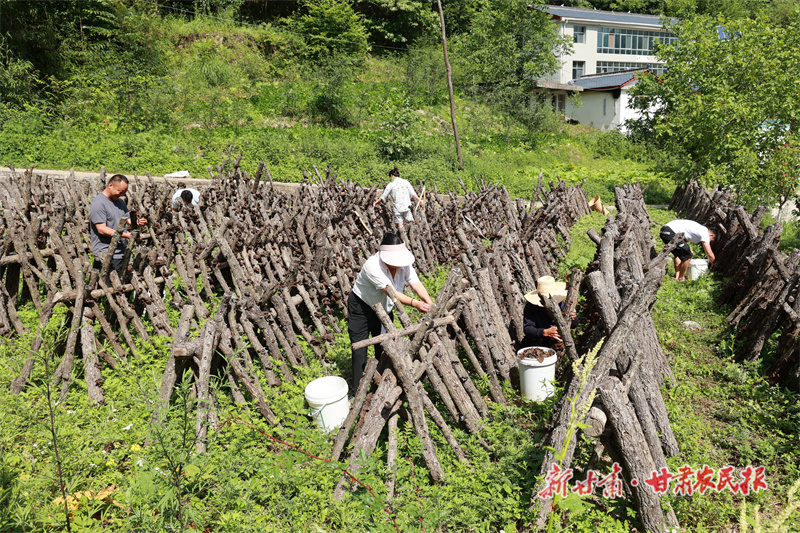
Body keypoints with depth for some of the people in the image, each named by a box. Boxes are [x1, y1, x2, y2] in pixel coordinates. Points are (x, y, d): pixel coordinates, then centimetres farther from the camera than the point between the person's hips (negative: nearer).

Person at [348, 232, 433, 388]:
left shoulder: (404, 264, -14)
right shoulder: (373, 266, -34)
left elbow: (416, 283, -22)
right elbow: (391, 292, -42)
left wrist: (429, 302, -39)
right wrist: (415, 303, -52)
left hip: (384, 308, 6)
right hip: (361, 307, -6)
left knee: (384, 347, 11)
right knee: (360, 349, -3)